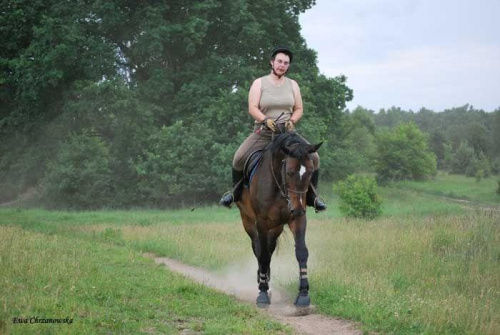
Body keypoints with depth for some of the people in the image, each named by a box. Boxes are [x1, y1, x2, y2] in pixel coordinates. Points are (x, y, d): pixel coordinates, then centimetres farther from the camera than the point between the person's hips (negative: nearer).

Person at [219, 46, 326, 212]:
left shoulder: (292, 84, 10)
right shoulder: (259, 83, 1)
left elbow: (299, 109, 10)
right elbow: (252, 108, -8)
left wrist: (291, 121, -10)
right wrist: (266, 121, -24)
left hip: (287, 132, 2)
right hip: (263, 132, -2)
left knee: (313, 158, -17)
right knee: (239, 158, -24)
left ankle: (311, 195, 2)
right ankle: (236, 191, 3)